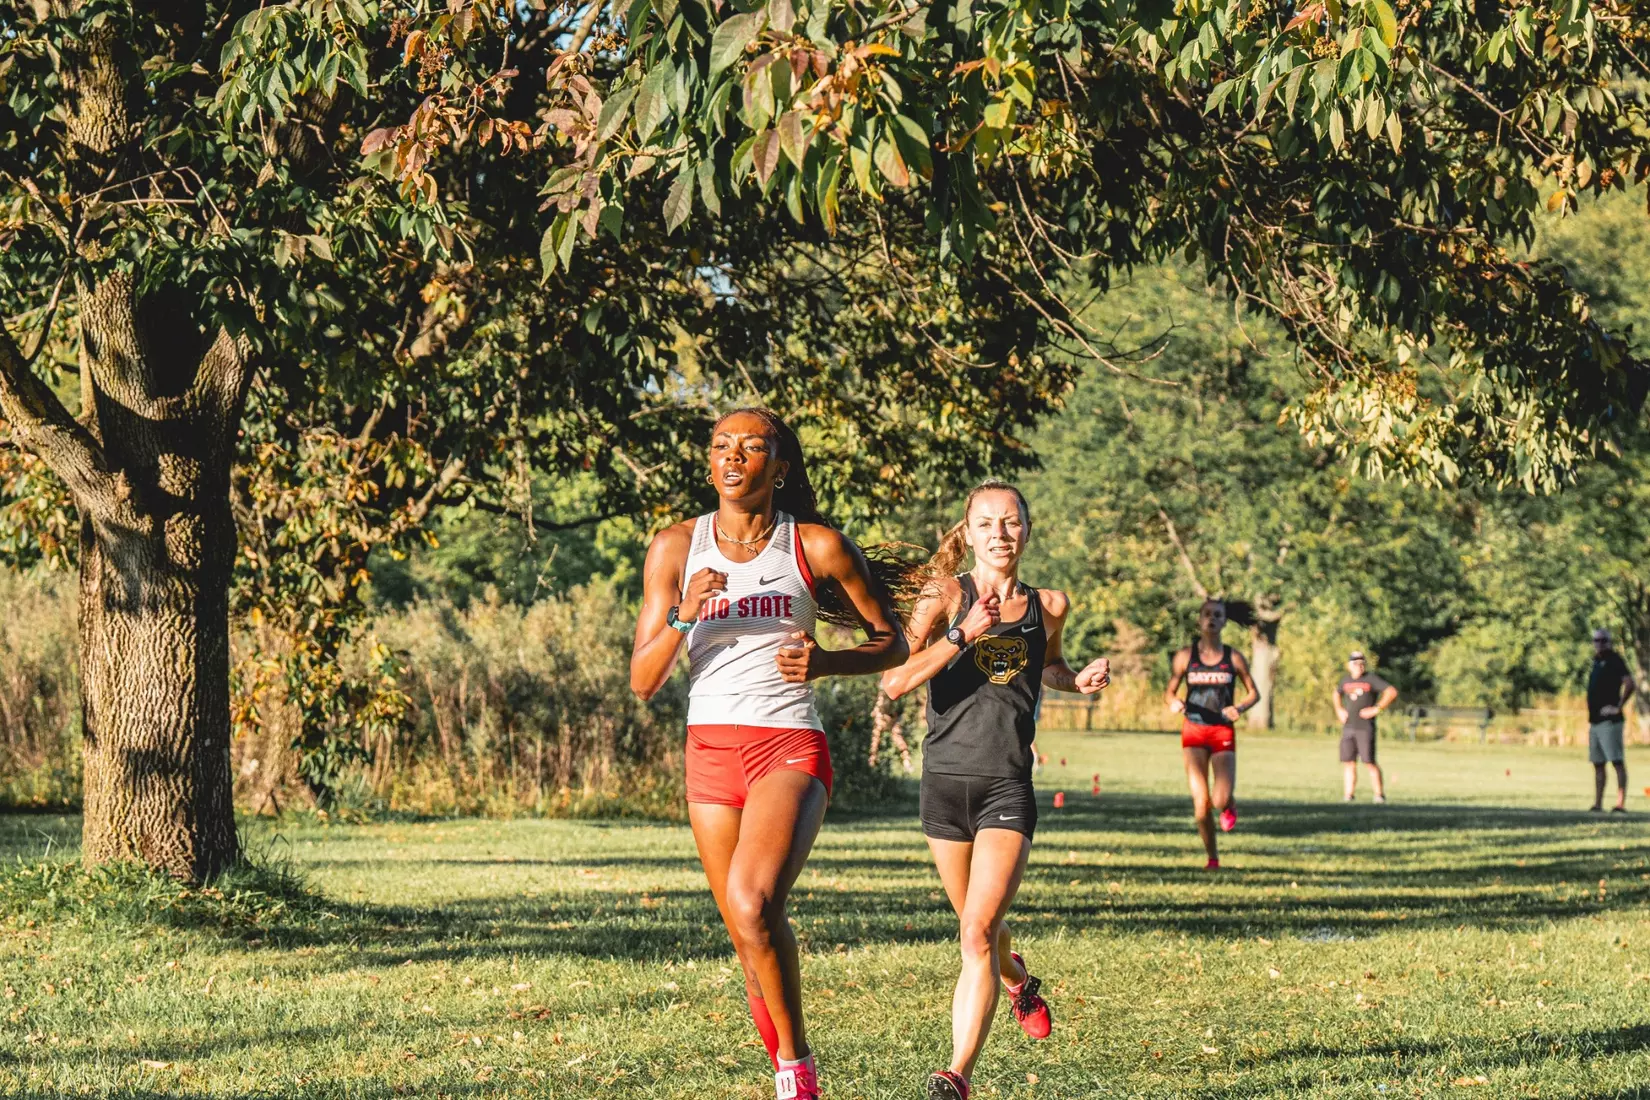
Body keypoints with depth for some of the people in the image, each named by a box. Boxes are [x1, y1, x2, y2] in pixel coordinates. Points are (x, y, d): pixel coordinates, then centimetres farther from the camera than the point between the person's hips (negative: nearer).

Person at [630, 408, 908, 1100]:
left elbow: (892, 641, 8)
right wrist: (683, 616, -15)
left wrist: (825, 662, -11)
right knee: (752, 939, 9)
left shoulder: (817, 546, -1)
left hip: (790, 748, -4)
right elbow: (643, 681, 3)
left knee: (753, 906, -27)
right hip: (710, 750, 4)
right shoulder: (677, 548, 5)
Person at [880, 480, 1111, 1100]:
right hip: (946, 779, 1)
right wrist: (962, 634, -21)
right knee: (980, 925, 19)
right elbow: (894, 683, -13)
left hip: (1008, 785, -1)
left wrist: (1080, 681, 8)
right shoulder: (946, 596, -2)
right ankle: (1020, 983, 53)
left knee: (978, 932, -17)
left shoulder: (1048, 606, 7)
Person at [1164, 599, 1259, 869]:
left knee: (1220, 801, -14)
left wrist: (1240, 707, -12)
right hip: (1194, 733, 0)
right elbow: (1169, 691, 9)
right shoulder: (1185, 656, 2)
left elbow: (1254, 693, 10)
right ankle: (1212, 857, 11)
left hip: (1223, 733, 0)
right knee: (1201, 802, -7)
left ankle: (1228, 806, 25)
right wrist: (1174, 702, -15)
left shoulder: (1233, 658, 2)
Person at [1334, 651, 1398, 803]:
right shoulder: (1346, 680, 14)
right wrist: (1338, 710, 17)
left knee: (1369, 762, -9)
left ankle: (1380, 794, -1)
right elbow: (1335, 694, 35)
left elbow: (1392, 692, -12)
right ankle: (1348, 795, 6)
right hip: (1348, 727, 6)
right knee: (1348, 762, 3)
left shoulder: (1371, 679, -4)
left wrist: (1377, 709, -15)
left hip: (1365, 727, -6)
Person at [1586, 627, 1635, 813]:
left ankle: (1621, 804, -16)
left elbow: (1630, 685, -21)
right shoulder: (1597, 662, 18)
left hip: (1610, 721, -10)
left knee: (1618, 761, -11)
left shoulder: (1614, 660, -8)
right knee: (1597, 763, 11)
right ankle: (1597, 804, 15)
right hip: (1595, 721, 10)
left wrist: (1618, 707, -19)